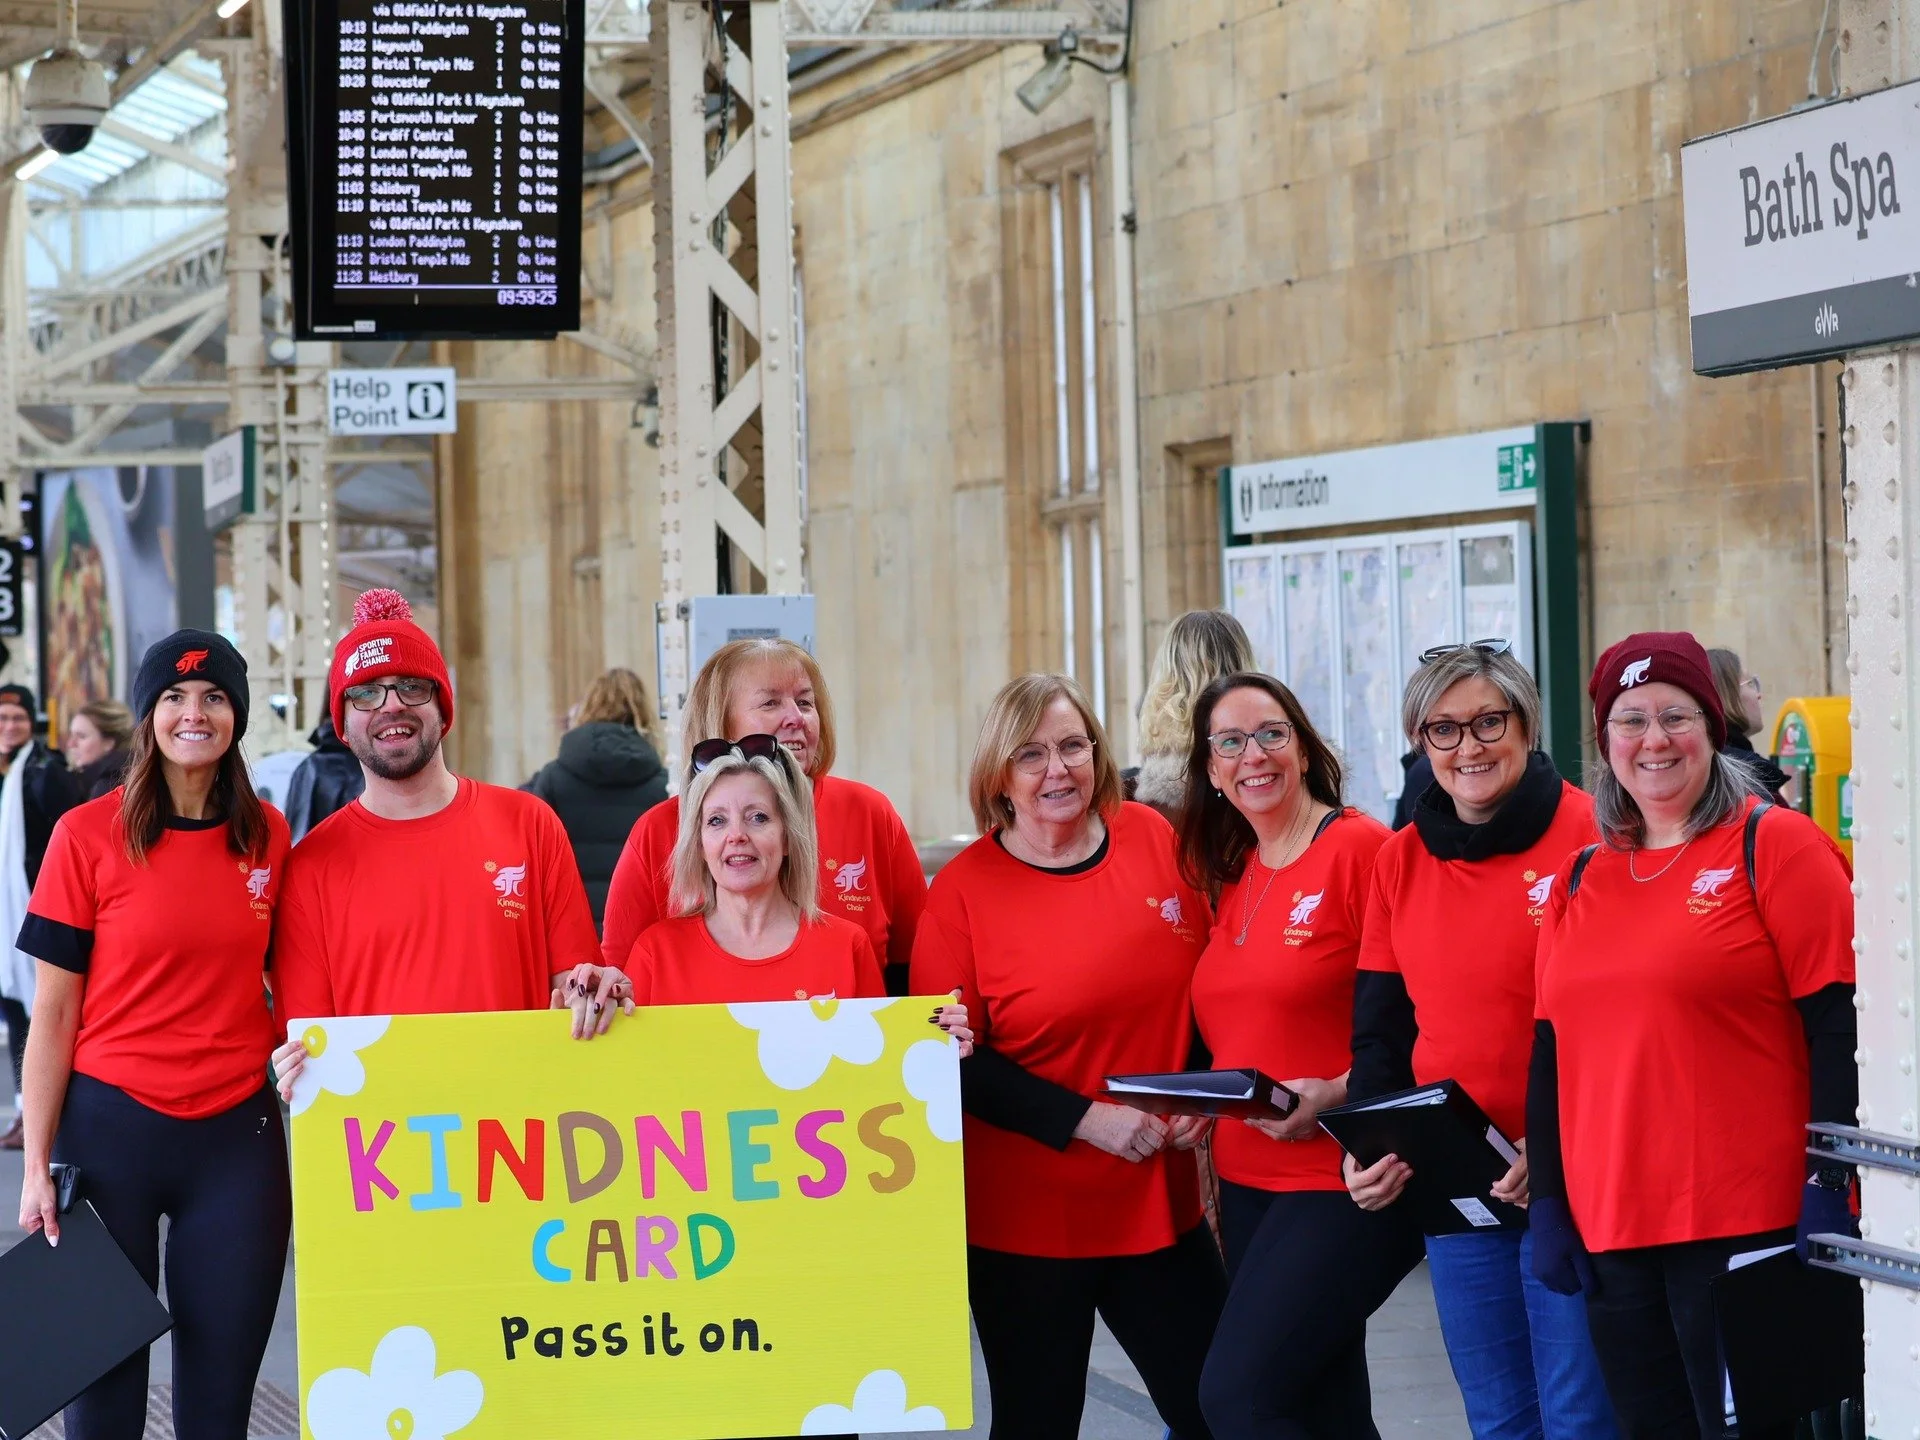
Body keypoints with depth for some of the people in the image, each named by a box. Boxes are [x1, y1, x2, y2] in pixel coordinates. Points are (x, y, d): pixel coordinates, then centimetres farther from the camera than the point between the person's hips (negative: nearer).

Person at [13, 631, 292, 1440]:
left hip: (236, 1134, 3)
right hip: (110, 1129, -2)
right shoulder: (89, 834, -5)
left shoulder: (267, 835, 4)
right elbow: (53, 1012, -3)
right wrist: (37, 1166, -7)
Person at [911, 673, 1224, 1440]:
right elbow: (953, 1061, -9)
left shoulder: (1154, 839, 1)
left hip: (1160, 1197, 3)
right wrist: (1088, 1120, -17)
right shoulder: (962, 889, -8)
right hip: (1027, 1214, -3)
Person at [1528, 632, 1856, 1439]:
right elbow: (1550, 1049, 18)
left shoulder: (1774, 846, -3)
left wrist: (1828, 1187, -14)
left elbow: (1837, 1024, -8)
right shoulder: (1580, 880, 14)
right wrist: (1548, 1204, 13)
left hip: (1744, 1224, -6)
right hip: (1609, 1229, 6)